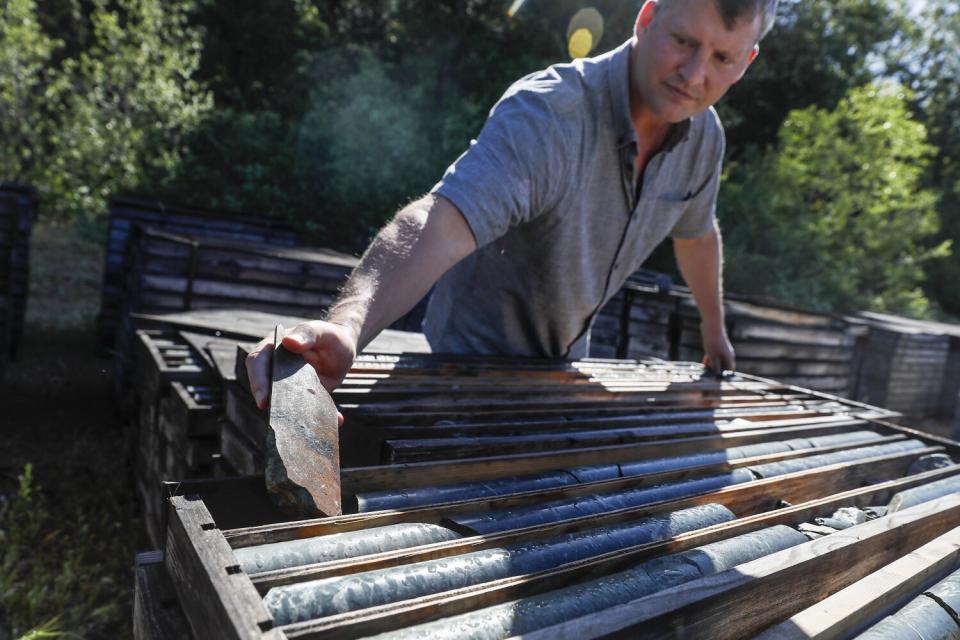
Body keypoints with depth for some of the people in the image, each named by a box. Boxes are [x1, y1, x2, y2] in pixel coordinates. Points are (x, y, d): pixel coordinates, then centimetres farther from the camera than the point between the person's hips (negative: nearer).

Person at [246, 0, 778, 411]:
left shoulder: (704, 137, -8)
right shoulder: (546, 113, -33)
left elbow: (695, 231, 11)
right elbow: (441, 224, -48)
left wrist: (714, 328, 24)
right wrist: (345, 327, -65)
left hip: (565, 366, 7)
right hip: (479, 356, -6)